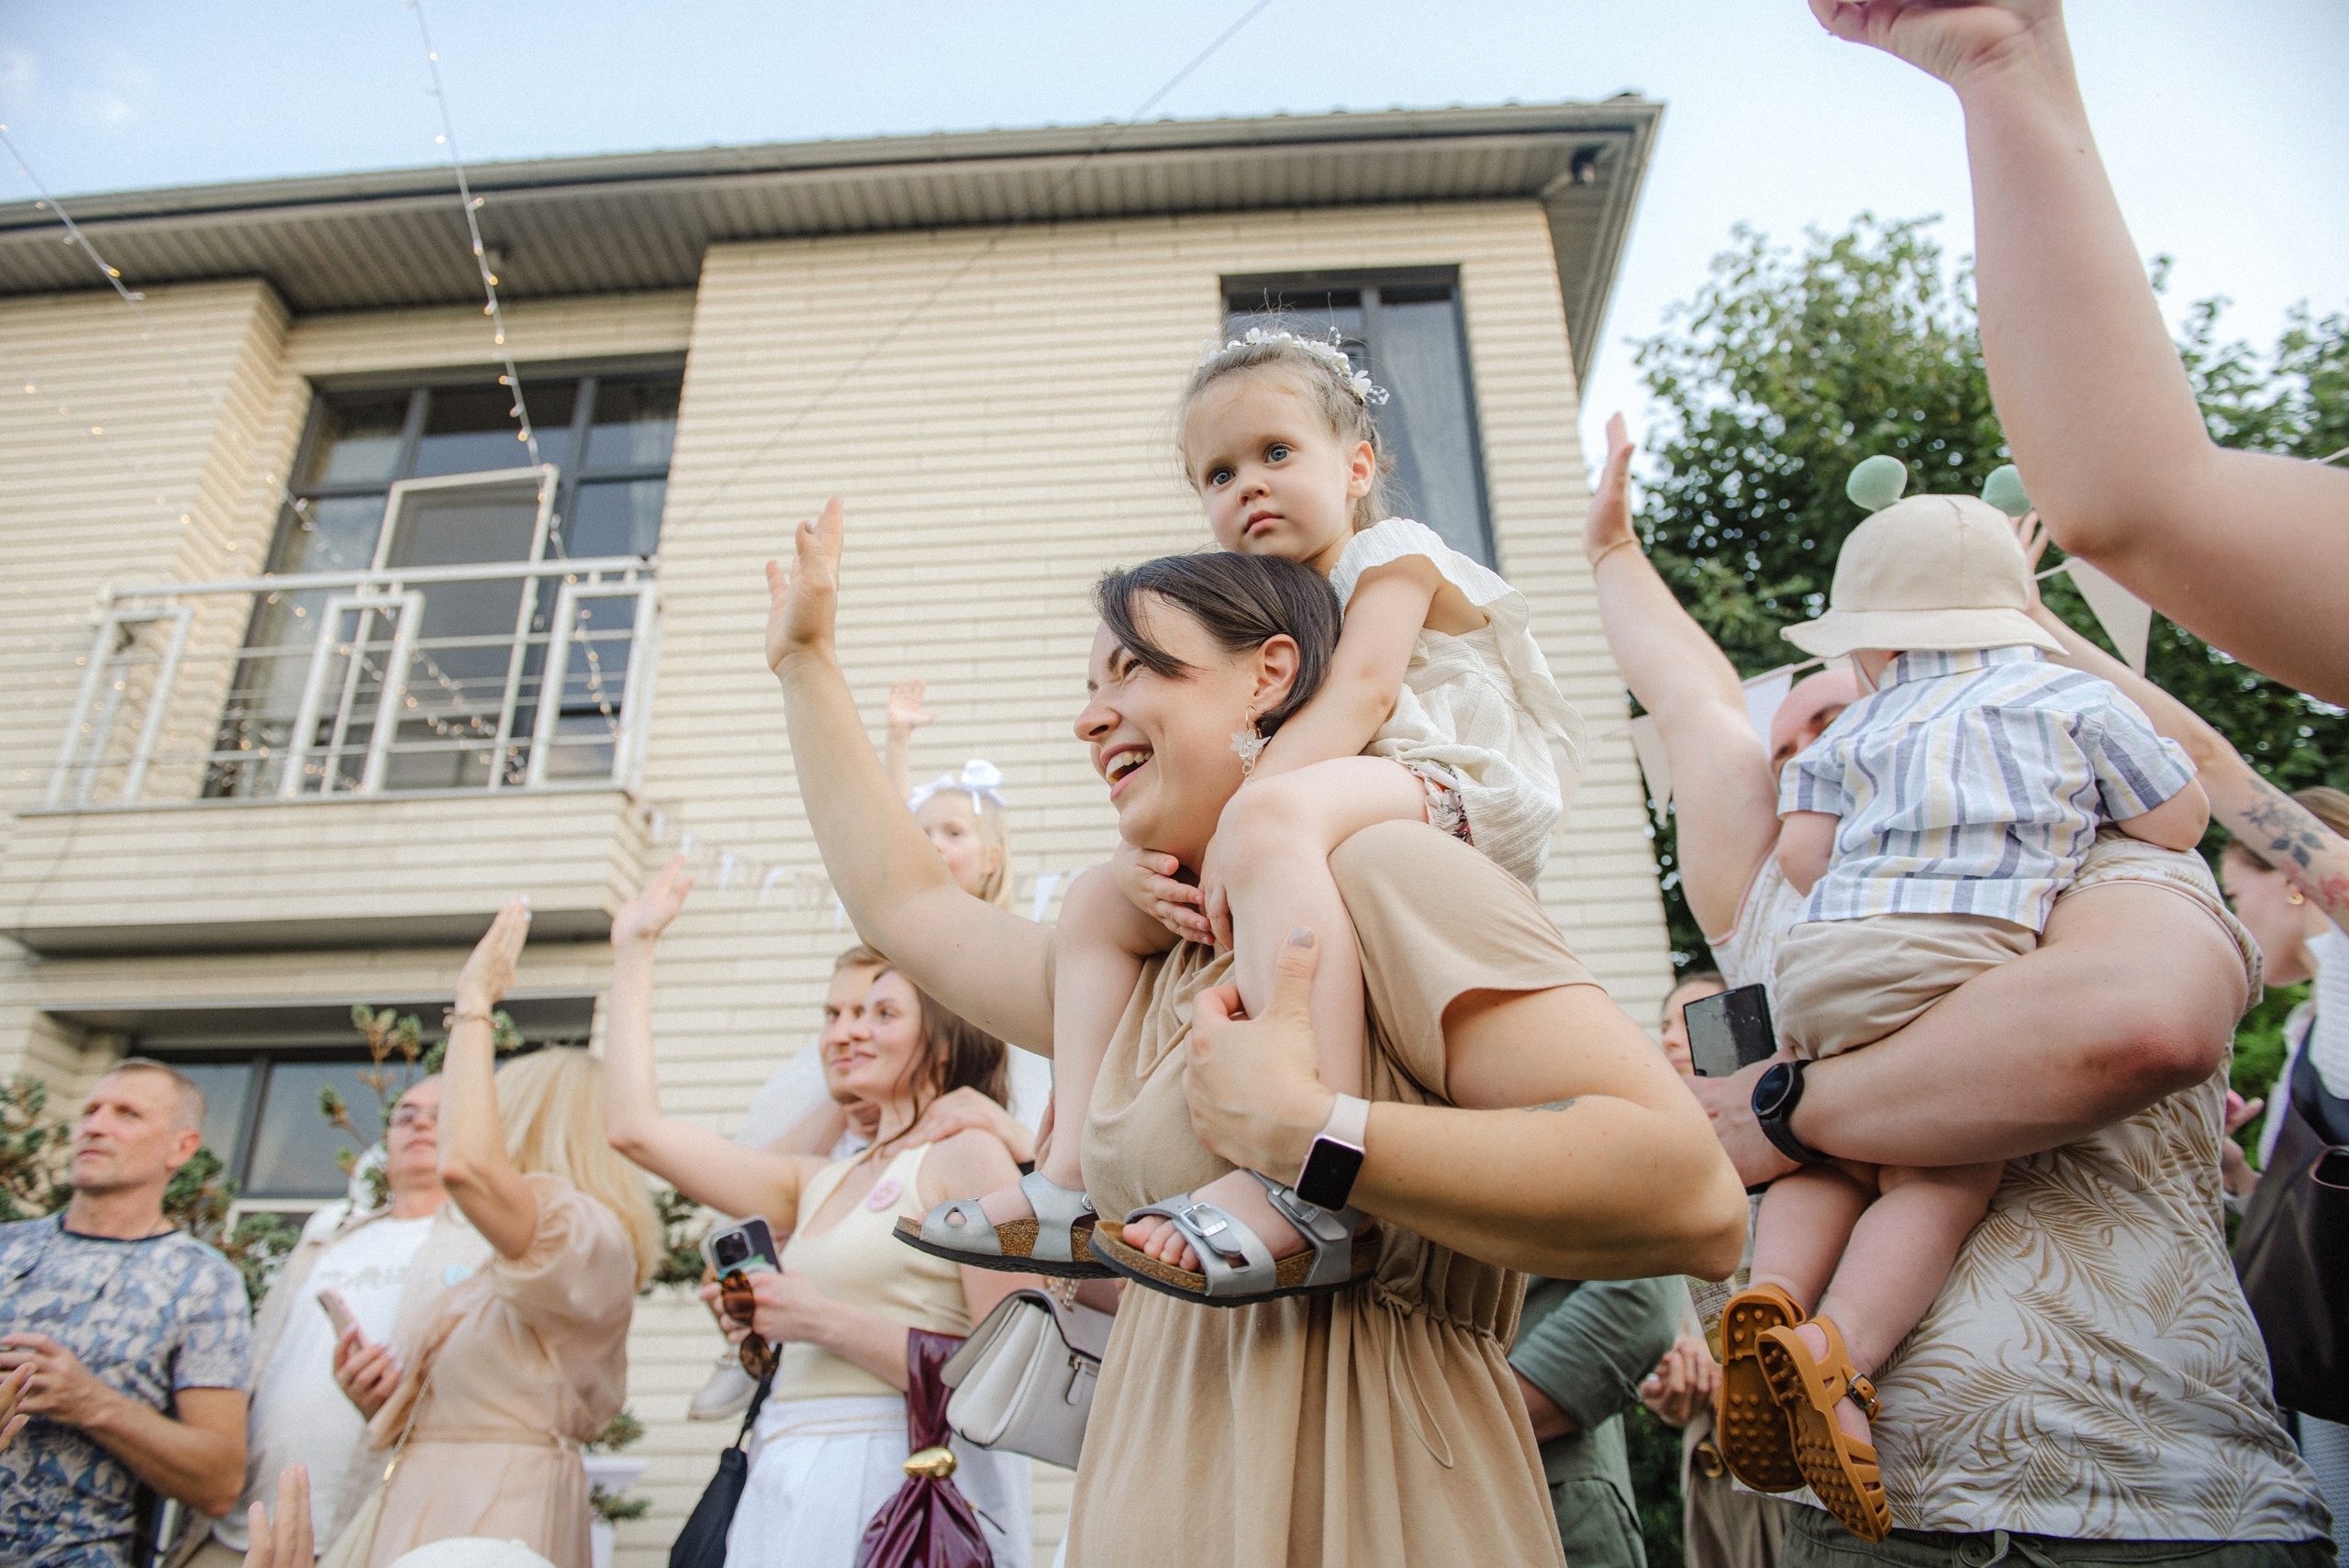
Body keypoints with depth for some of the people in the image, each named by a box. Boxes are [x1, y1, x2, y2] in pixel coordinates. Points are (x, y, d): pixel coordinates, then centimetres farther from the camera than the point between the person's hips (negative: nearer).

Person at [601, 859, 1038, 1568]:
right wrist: (633, 950, 19)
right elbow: (635, 1128, 13)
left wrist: (825, 1322, -14)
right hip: (795, 1487, 7)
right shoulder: (821, 1183, 13)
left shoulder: (968, 1151, -7)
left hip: (897, 1488, -6)